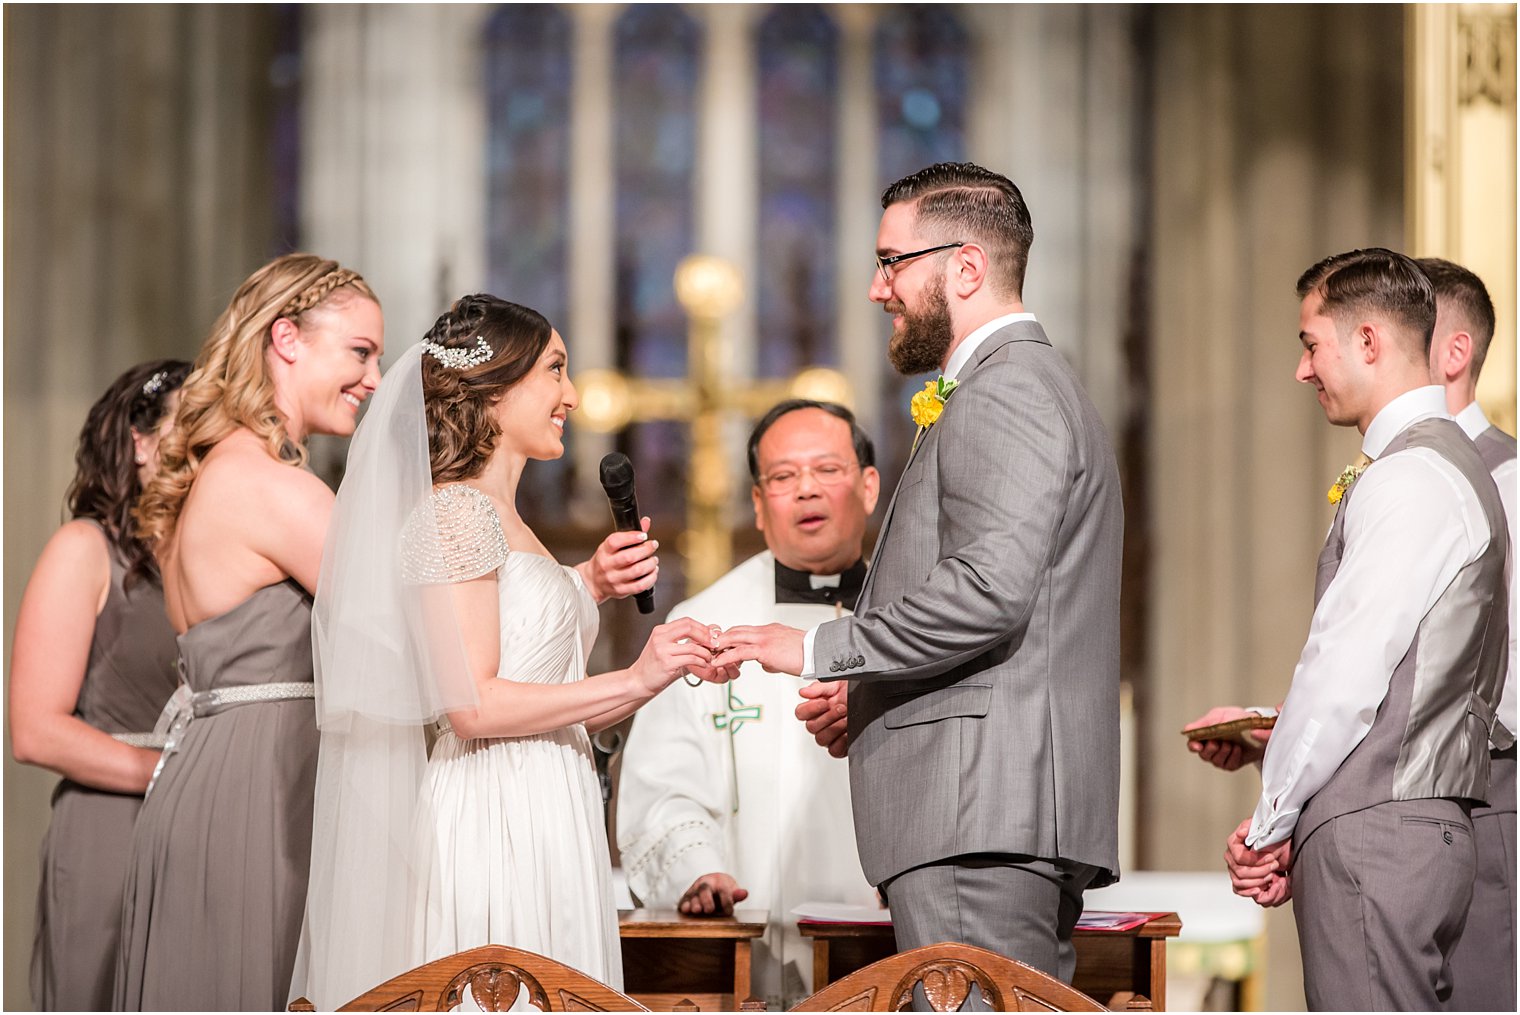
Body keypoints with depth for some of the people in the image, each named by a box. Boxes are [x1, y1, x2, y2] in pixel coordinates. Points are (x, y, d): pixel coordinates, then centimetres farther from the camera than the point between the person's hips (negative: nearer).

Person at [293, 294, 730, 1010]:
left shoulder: (504, 522, 20)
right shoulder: (454, 510, -9)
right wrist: (633, 681, -16)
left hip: (546, 818, 9)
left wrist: (591, 585, 12)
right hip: (493, 817, -9)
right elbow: (471, 705, -17)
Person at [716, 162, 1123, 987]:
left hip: (982, 810, -11)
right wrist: (872, 693, 17)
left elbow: (989, 591, -22)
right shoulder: (1040, 386, 25)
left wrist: (823, 652, -14)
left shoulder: (1002, 393, -9)